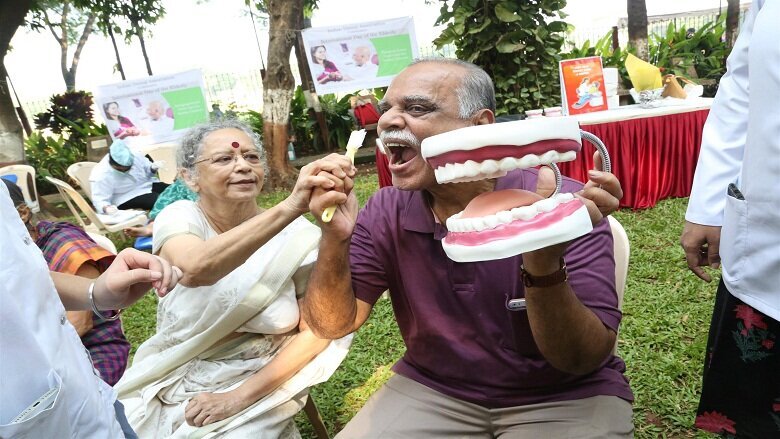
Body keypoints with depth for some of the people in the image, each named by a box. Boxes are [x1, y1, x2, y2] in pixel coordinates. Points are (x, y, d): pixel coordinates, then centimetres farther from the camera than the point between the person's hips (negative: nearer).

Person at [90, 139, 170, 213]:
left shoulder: (134, 156, -9)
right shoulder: (101, 177, -21)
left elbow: (147, 167, 10)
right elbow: (99, 200, -20)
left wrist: (153, 168, -14)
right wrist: (106, 208, -43)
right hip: (129, 198, -6)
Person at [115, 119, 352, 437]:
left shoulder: (297, 235, -11)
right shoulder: (179, 218, -9)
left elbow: (317, 330, -9)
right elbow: (196, 268, -32)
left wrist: (240, 396, -17)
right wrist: (290, 207, -44)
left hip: (258, 389, -1)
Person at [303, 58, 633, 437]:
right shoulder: (385, 213, -9)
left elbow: (584, 360, -22)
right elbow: (331, 325, -8)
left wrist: (544, 264, -39)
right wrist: (335, 239, -25)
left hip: (563, 398, -1)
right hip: (432, 390, 2)